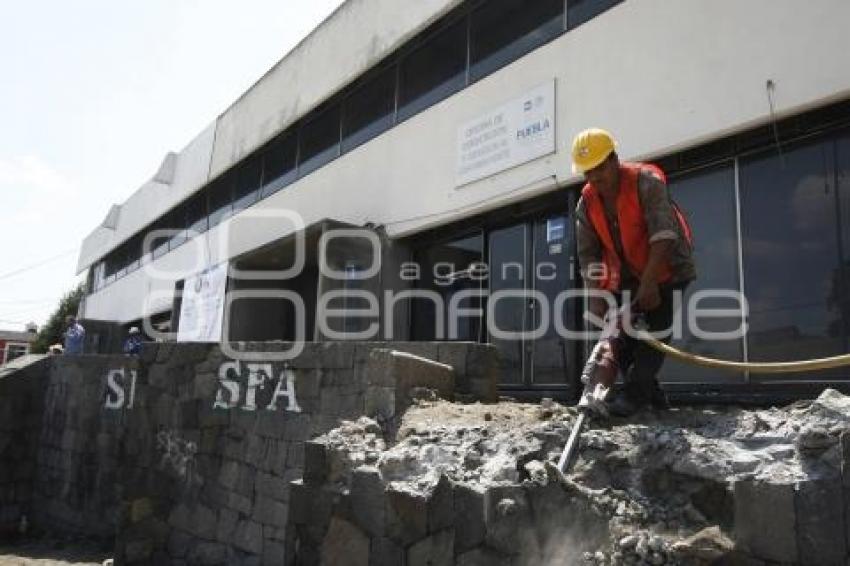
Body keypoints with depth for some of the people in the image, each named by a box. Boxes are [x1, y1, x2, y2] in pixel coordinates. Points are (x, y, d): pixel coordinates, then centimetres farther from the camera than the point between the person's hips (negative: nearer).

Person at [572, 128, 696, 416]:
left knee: (657, 329, -13)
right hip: (627, 275, 6)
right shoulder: (587, 203, -5)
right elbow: (588, 255, -8)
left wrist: (649, 282, -37)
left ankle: (634, 394, -12)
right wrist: (596, 297, -18)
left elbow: (663, 233, -31)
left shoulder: (646, 181, -22)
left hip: (665, 268, -6)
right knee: (618, 328, 2)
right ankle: (651, 394, 13)